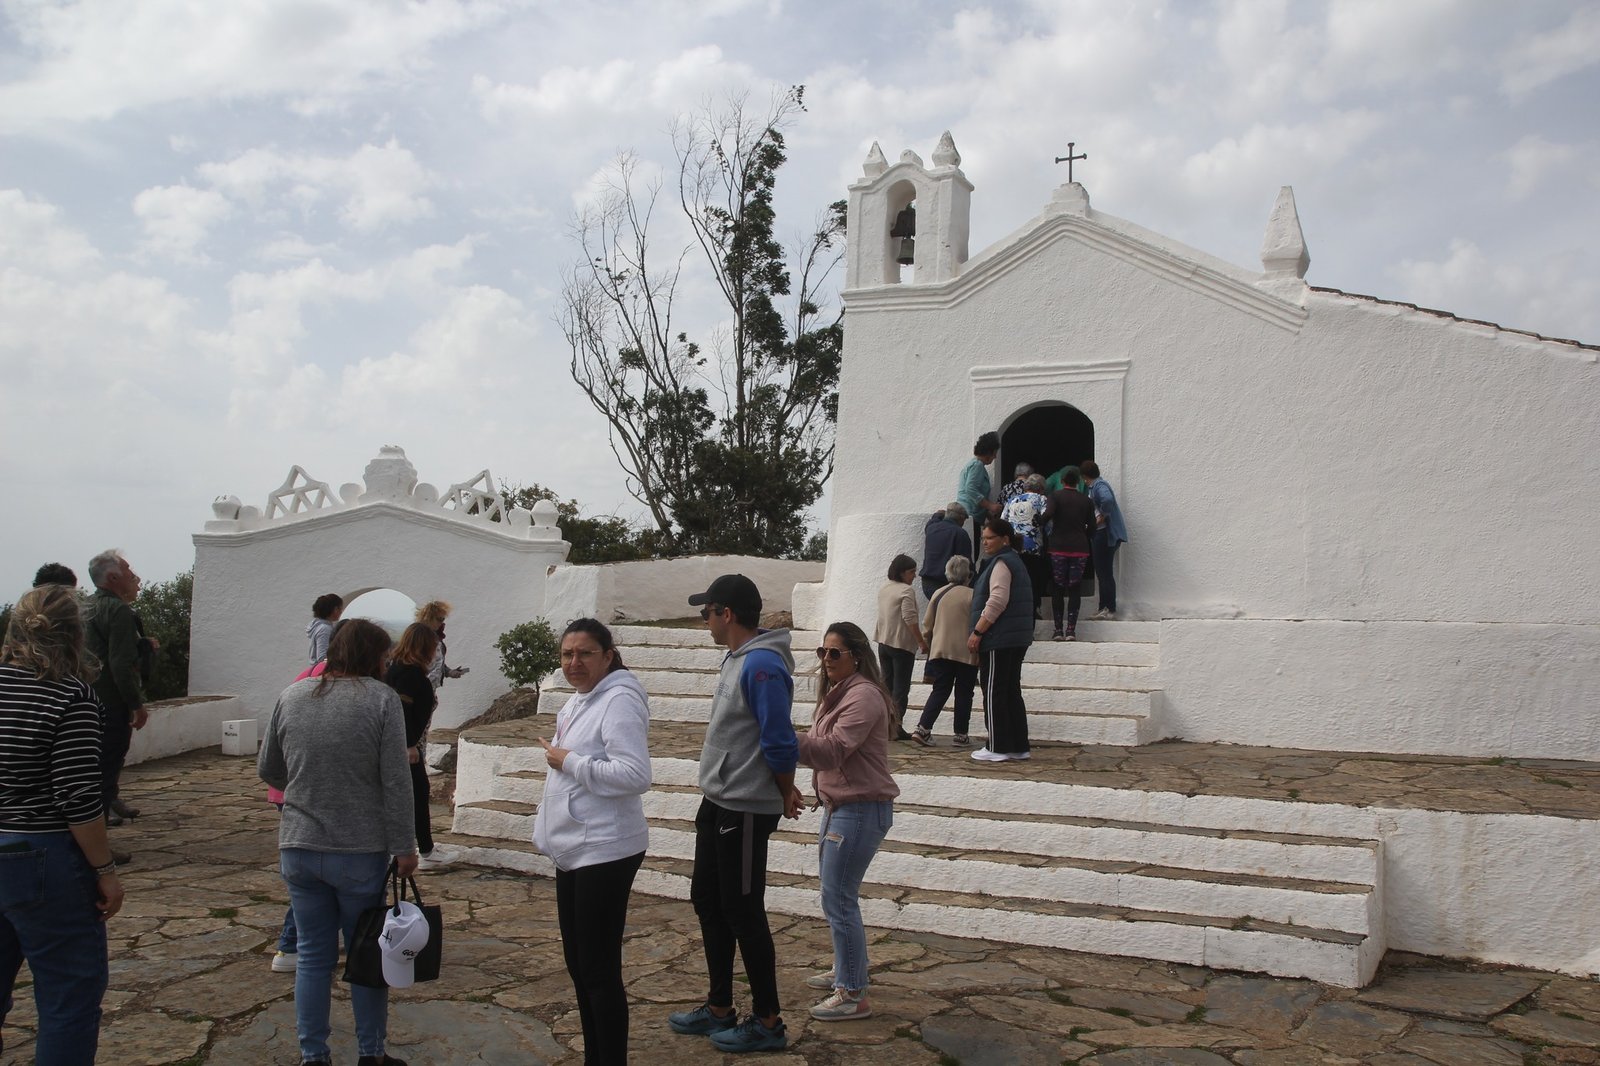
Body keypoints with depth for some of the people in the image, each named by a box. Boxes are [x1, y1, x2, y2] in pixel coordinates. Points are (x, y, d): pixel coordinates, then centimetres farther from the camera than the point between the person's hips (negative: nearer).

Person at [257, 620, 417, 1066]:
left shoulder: (291, 696, 2)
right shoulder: (381, 699, -10)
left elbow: (267, 768, 12)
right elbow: (395, 782, -13)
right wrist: (404, 848, -7)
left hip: (298, 848, 3)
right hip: (360, 852, -3)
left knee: (313, 956, 13)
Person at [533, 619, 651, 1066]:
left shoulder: (619, 701, -17)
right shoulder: (578, 700, 13)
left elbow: (635, 775, -27)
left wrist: (570, 762, -20)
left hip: (604, 853, -10)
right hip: (573, 850, 10)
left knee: (599, 969, -4)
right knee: (577, 963, 18)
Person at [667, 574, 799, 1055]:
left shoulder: (762, 666, -22)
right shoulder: (736, 658, 9)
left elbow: (781, 745, -23)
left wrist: (785, 797, -8)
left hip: (745, 811, -10)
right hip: (716, 804, 10)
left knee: (743, 912, 0)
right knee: (708, 901, 17)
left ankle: (767, 1023, 14)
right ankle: (720, 1008, 31)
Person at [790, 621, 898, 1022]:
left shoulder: (863, 696, -18)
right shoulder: (837, 692, 15)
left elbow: (832, 750, -27)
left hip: (862, 809, -11)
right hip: (839, 805, 11)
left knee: (838, 899, -7)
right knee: (834, 894, 20)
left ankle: (854, 996, 1)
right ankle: (844, 970, 37)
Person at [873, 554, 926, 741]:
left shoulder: (883, 590, 12)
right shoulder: (906, 590, -14)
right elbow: (910, 619, -21)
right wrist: (922, 642, -17)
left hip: (883, 643, 8)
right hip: (902, 644, -8)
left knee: (887, 684, 12)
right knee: (901, 687, -3)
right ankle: (896, 727, -5)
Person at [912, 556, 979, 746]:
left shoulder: (938, 594, 5)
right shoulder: (972, 596, -9)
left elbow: (927, 625, 10)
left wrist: (928, 645, 26)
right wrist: (979, 651, 2)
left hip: (940, 651, 4)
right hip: (966, 653, -4)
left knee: (940, 691, 10)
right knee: (963, 694, 7)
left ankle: (923, 728, -2)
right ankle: (960, 735, 8)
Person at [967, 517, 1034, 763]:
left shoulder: (1001, 563, -12)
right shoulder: (1014, 562, 20)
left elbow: (997, 601, -22)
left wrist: (976, 632, -19)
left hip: (999, 639, -10)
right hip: (1016, 638, 10)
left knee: (993, 693, -5)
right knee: (1011, 692, 11)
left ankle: (998, 748, -4)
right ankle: (1018, 746, 13)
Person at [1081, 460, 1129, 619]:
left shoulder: (1098, 485, -15)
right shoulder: (1099, 484, 17)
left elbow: (1107, 500, -34)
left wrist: (1103, 516, -22)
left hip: (1105, 534, -11)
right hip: (1103, 533, 11)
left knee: (1104, 572, -6)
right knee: (1103, 572, 14)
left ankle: (1110, 609, -2)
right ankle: (1105, 608, 19)